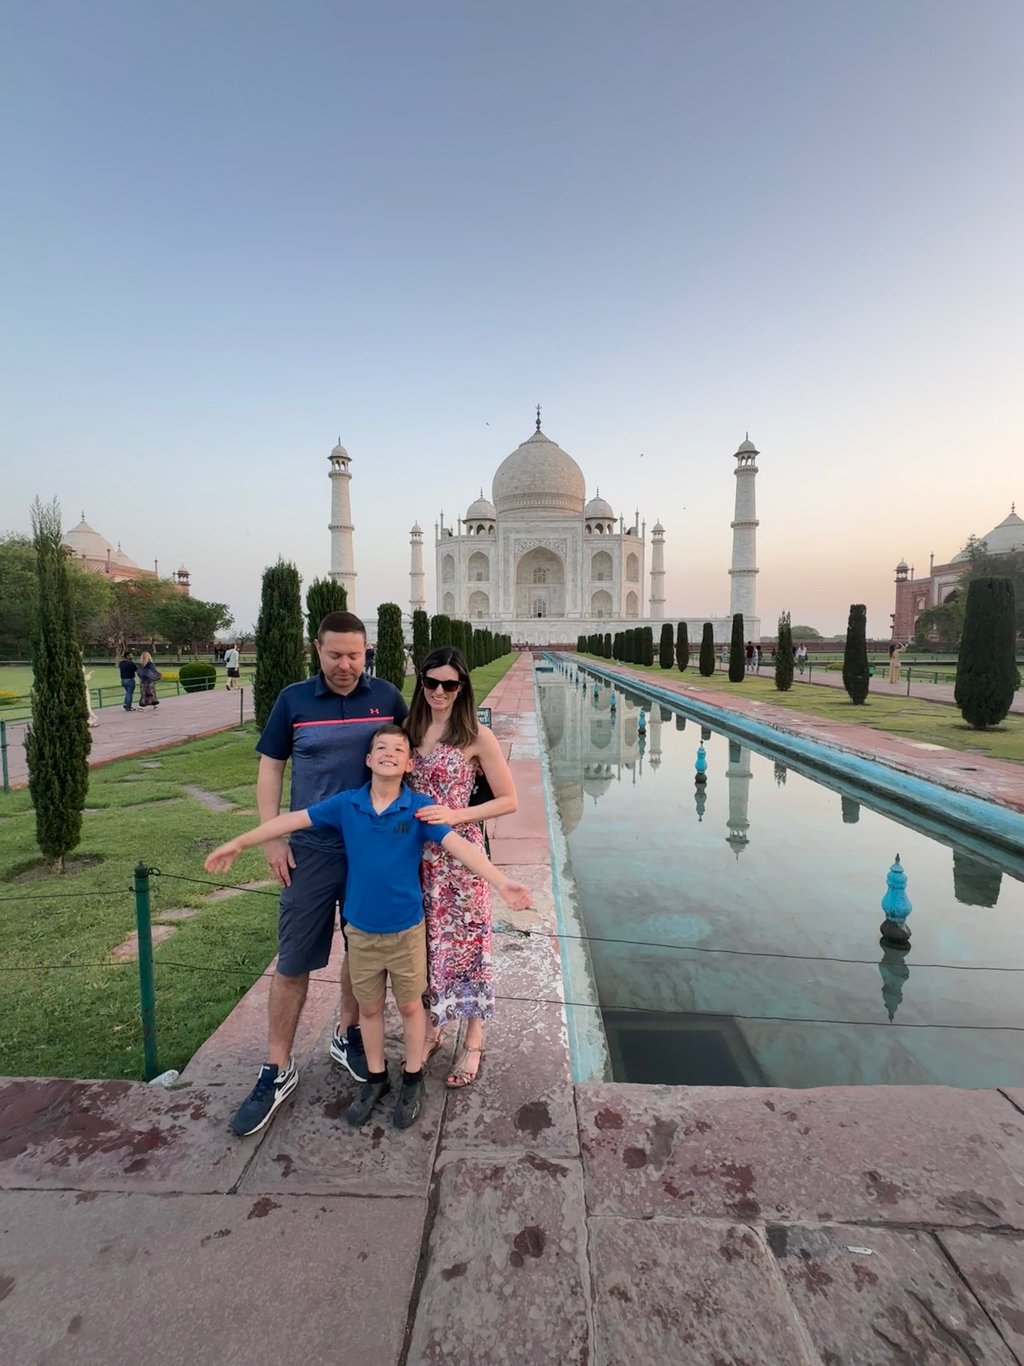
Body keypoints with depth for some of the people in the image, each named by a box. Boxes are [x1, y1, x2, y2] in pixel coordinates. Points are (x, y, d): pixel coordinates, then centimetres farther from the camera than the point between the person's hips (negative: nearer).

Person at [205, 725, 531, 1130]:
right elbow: (293, 820, -2)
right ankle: (376, 1077, 43)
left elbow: (458, 845, -25)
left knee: (410, 1005, 17)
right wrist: (238, 843, 1)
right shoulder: (346, 804, -9)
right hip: (360, 930, 2)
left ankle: (413, 1078, 40)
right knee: (369, 1007, 20)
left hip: (406, 930, -2)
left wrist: (502, 882, -37)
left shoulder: (420, 808, -17)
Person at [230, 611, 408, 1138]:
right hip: (311, 849, -1)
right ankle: (277, 1070, 26)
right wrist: (272, 837, -5)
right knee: (293, 963, 7)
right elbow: (270, 767, 2)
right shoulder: (293, 699, -3)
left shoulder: (386, 696, -2)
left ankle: (347, 1036, 40)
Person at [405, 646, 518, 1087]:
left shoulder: (478, 736, -10)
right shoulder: (411, 730, 4)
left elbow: (508, 801, -8)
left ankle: (473, 1042, 30)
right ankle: (431, 1029, 39)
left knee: (464, 943, 8)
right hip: (418, 855, 5)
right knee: (425, 943, 16)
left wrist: (456, 815, -19)